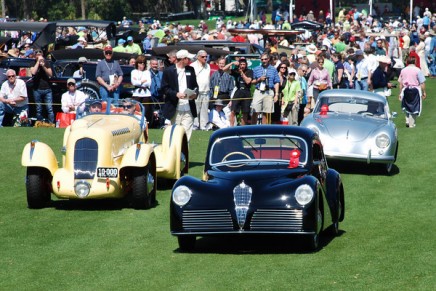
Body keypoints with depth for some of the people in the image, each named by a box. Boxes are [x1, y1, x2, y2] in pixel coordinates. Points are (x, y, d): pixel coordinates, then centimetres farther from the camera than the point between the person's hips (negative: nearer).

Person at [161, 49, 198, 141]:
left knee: (187, 133, -6)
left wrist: (195, 94, -2)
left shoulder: (190, 70, 13)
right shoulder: (169, 71, -1)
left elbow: (195, 85, 19)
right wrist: (176, 94, -17)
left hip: (188, 109, 3)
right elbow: (164, 88, -3)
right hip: (175, 108, -3)